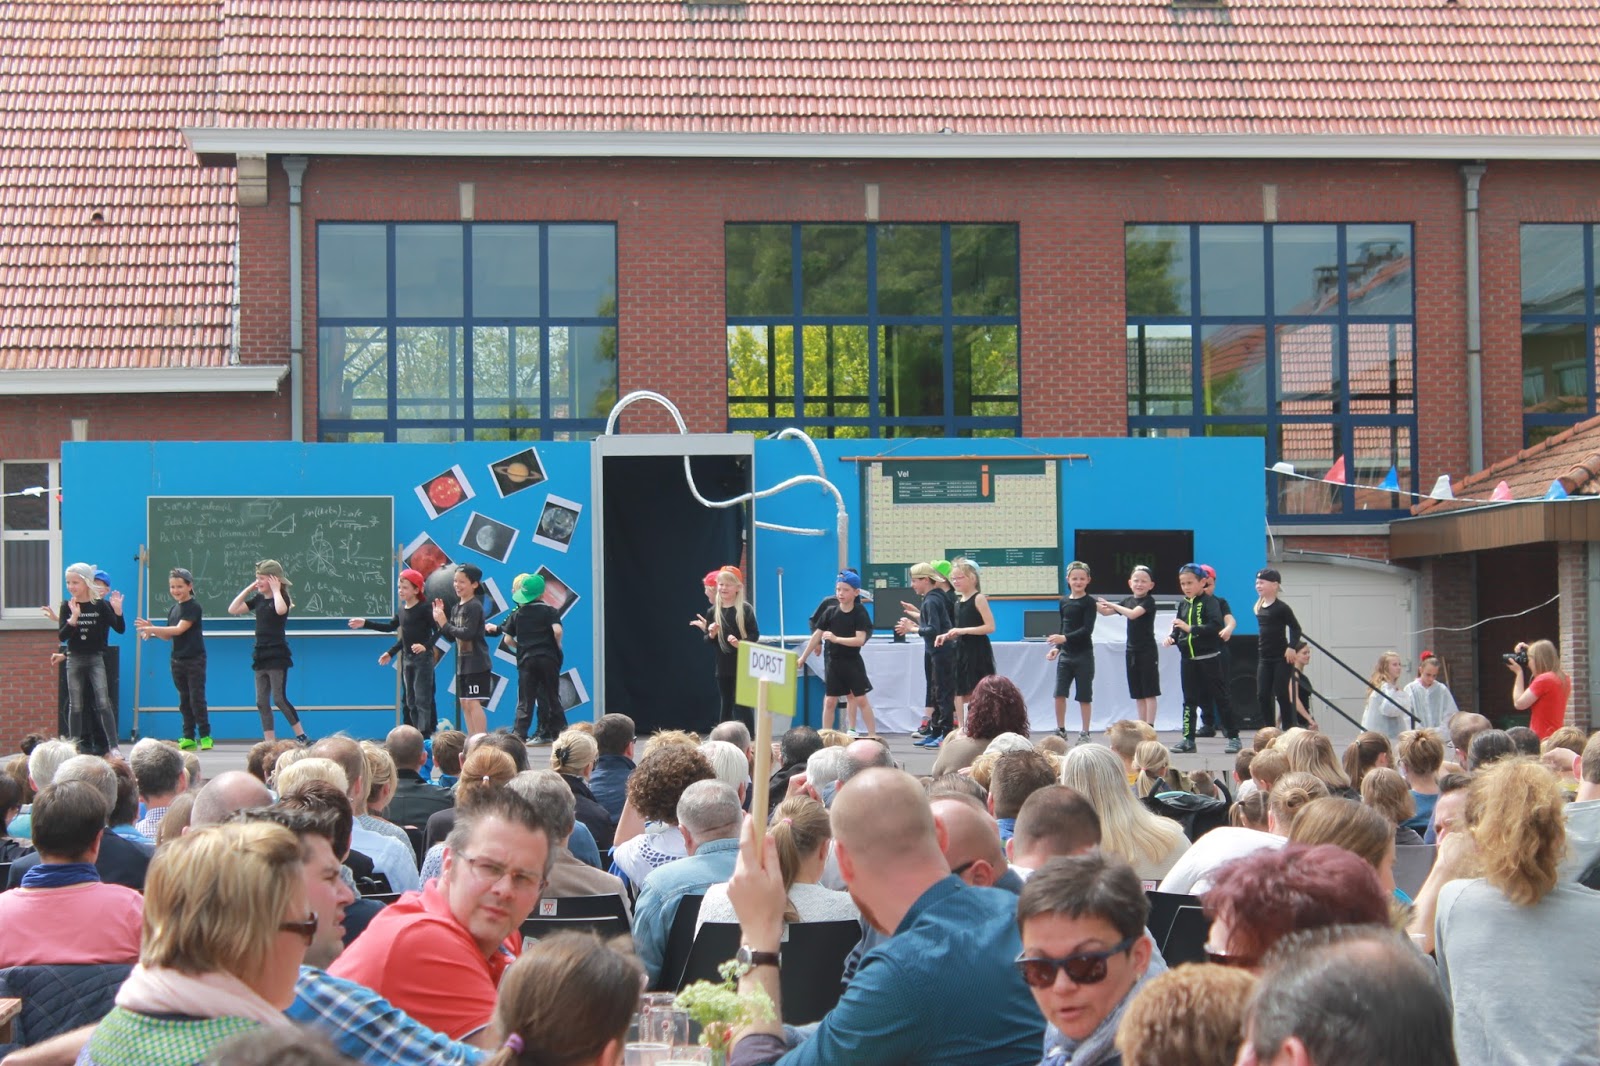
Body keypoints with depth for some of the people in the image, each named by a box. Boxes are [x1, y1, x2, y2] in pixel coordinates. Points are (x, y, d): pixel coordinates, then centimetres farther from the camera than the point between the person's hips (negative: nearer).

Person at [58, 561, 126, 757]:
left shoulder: (101, 605, -7)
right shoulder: (67, 606, -1)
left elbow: (120, 629, -9)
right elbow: (62, 636, -9)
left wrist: (117, 611, -27)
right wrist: (74, 618, -24)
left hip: (96, 658, -2)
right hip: (74, 659, 2)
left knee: (103, 703, -10)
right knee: (75, 706, 7)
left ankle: (113, 746, -10)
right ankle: (74, 747, 13)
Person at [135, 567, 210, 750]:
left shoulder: (194, 607, -10)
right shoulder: (173, 609, 12)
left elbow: (179, 629, -19)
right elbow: (168, 636, 13)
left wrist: (151, 628, -21)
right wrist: (151, 630, -6)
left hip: (195, 660, -7)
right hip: (178, 660, 7)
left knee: (197, 698, -8)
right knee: (184, 701, 8)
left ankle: (205, 736, -4)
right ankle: (188, 738, 11)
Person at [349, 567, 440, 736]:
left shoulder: (424, 608, -12)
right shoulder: (402, 610, 10)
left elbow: (438, 630, -17)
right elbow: (390, 627, 19)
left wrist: (426, 646, -28)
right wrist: (374, 633, 18)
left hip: (423, 659, -8)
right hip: (406, 659, 8)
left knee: (422, 698, -11)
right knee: (409, 700, 9)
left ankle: (424, 734, -14)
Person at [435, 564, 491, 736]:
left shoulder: (474, 606, -13)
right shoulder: (456, 608, 12)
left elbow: (467, 633, -21)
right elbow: (451, 637, 13)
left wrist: (445, 624, -14)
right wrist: (439, 620, 1)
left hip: (476, 663, -9)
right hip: (463, 662, 9)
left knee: (473, 703, -11)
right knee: (465, 703, 11)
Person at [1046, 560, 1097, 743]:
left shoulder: (1089, 602, -7)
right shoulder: (1064, 601, 7)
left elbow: (1087, 629, -16)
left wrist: (1065, 638, -26)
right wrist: (1057, 647, 2)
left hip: (1083, 654, -4)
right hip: (1065, 653, 4)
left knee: (1084, 695, 3)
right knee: (1059, 693, -1)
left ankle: (1085, 733, 13)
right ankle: (1060, 730, 10)